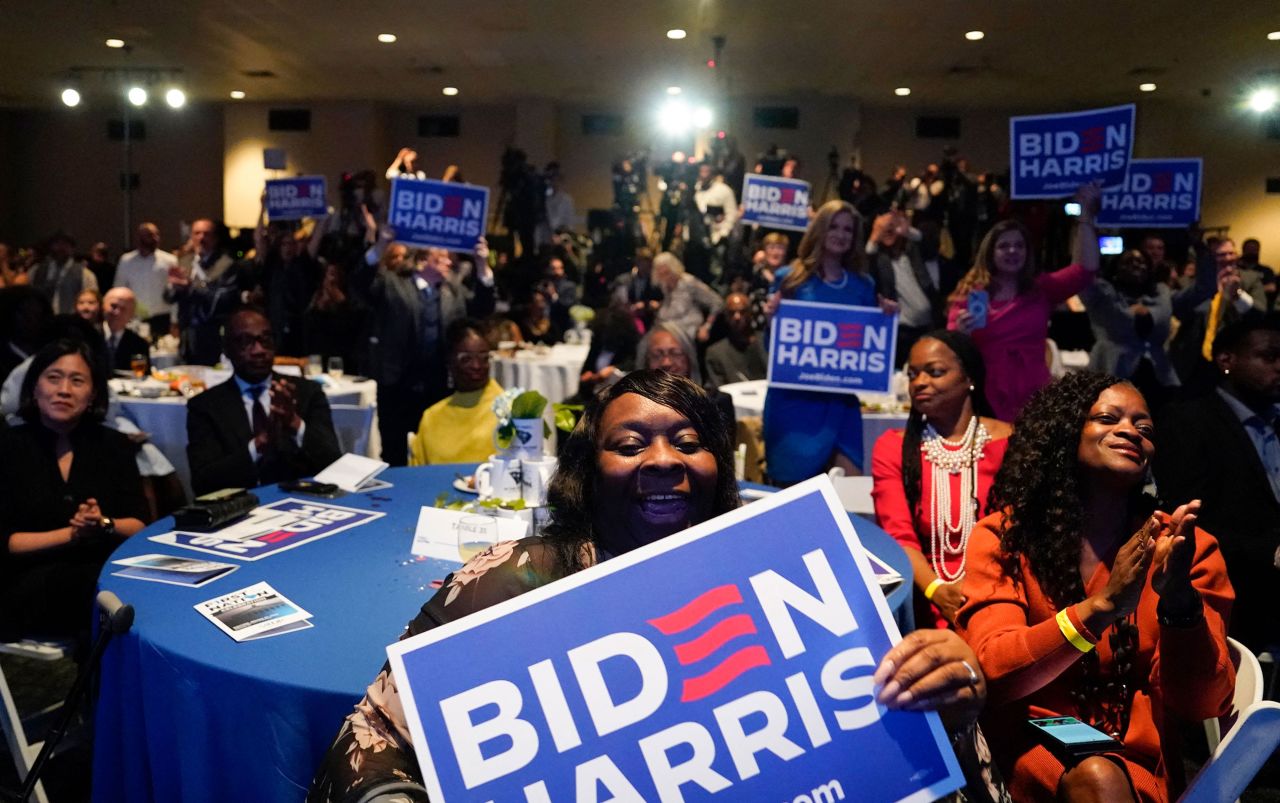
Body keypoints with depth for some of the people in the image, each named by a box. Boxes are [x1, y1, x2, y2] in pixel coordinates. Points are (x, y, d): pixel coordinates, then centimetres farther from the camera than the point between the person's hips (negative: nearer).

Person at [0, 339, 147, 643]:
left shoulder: (114, 444, 11)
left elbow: (140, 525, 4)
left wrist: (105, 525, -16)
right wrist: (72, 534, -12)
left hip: (107, 571, 2)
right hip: (28, 586, -2)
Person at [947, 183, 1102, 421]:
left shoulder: (1041, 288, 10)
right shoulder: (970, 293, 1)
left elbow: (1086, 269, -2)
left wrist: (1085, 214, -4)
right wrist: (960, 333, -24)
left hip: (1033, 396, 2)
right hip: (988, 398, -2)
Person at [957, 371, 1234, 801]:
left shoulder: (1185, 545, 1)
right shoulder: (1001, 536, -3)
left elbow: (1203, 704, -5)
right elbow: (992, 674, -15)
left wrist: (1179, 597, -23)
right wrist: (1101, 606, -28)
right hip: (1029, 752, -2)